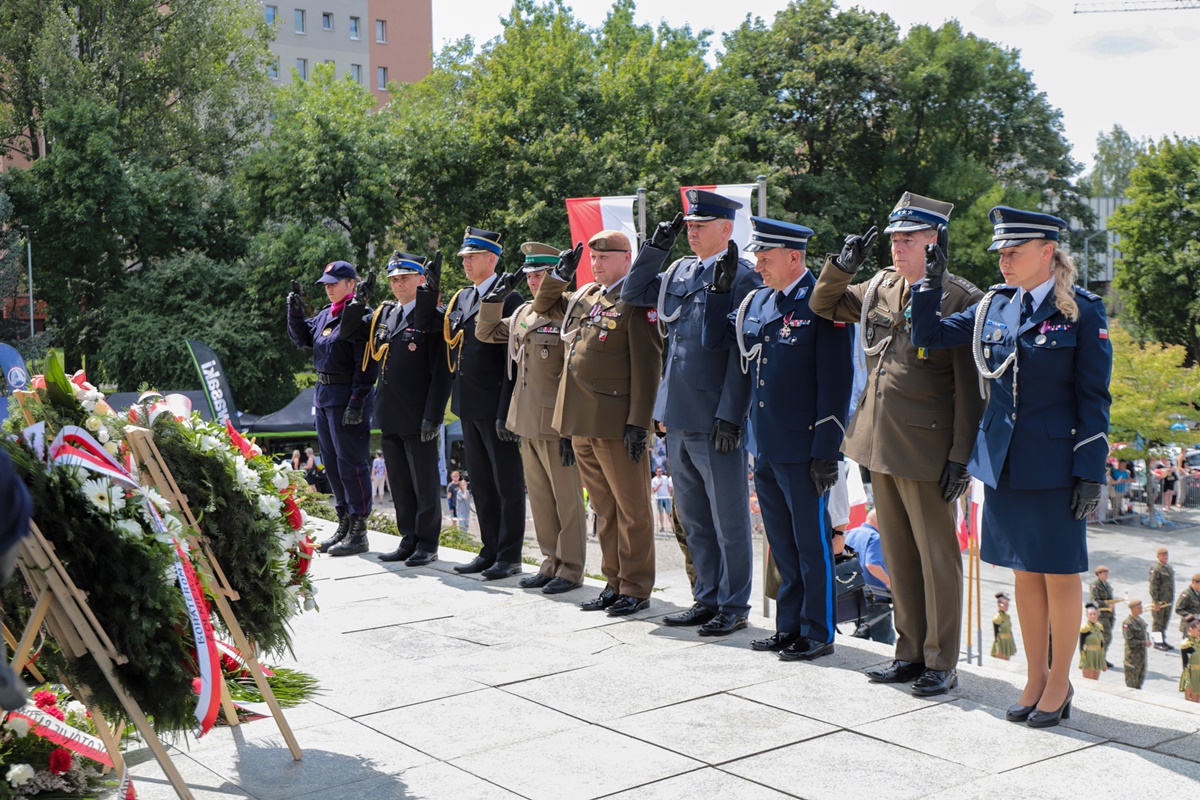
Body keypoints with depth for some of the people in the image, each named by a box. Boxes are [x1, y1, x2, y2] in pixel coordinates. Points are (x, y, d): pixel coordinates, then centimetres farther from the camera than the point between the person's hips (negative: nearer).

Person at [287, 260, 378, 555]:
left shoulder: (361, 316, -13)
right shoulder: (325, 315, 13)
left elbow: (367, 365, -18)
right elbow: (301, 337, 24)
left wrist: (357, 403, -22)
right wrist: (295, 310, 7)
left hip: (347, 397, -9)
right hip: (323, 394, 9)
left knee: (351, 463, -5)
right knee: (331, 462, 14)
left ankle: (358, 533, 2)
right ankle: (344, 526, 25)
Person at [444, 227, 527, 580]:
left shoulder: (508, 298, -10)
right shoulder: (461, 298, 14)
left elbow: (513, 359, -15)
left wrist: (506, 412, -18)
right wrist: (459, 402, 12)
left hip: (496, 405, -8)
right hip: (469, 405, 8)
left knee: (507, 483, 1)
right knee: (481, 482, 14)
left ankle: (510, 556, 7)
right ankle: (490, 551, 23)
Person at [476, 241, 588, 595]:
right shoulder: (523, 313, 14)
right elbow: (486, 332, 22)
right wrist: (497, 294, 8)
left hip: (556, 421, -8)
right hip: (527, 420, 8)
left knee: (566, 496, 0)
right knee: (539, 496, 13)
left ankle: (571, 568, 9)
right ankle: (551, 563, 23)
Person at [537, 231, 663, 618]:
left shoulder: (636, 302, -8)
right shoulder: (583, 297, 15)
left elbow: (646, 369, -13)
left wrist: (638, 423, -17)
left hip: (615, 423, -8)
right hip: (580, 422, 8)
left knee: (631, 508, 2)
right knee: (603, 509, 14)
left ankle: (635, 587, 10)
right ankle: (614, 582, 23)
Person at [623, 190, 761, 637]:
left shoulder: (741, 276, -9)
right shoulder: (678, 272, 12)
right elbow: (632, 295, 17)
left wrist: (731, 416, -18)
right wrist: (656, 247, 6)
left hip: (715, 420, -7)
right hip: (677, 416, 8)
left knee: (728, 520, 4)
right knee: (692, 517, 15)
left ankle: (733, 607, 14)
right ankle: (707, 599, 27)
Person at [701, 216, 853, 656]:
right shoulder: (756, 302, 10)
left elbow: (835, 383, -14)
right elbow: (715, 340, 18)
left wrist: (826, 451, -17)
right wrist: (722, 288, 5)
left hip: (803, 451, -7)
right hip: (766, 449, 7)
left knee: (812, 541, 3)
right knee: (782, 543, 15)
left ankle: (817, 632, 14)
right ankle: (789, 627, 26)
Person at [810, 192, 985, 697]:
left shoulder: (960, 299, -10)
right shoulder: (880, 287, 8)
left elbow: (969, 389, -11)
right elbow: (823, 305, 22)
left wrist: (961, 457, -14)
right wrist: (843, 266, 3)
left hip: (925, 451, -6)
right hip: (879, 444, 7)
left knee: (936, 555, 4)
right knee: (898, 555, 15)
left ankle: (941, 662, 15)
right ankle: (911, 651, 27)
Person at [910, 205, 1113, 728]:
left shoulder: (1082, 311, -7)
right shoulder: (994, 306, 6)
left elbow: (1094, 398, -7)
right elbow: (926, 336, 11)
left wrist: (1090, 472, -11)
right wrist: (931, 283, -1)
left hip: (1055, 464, -5)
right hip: (1003, 462, 5)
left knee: (1059, 573, 5)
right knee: (1024, 573, 13)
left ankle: (1059, 681, 20)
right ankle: (1035, 677, 25)